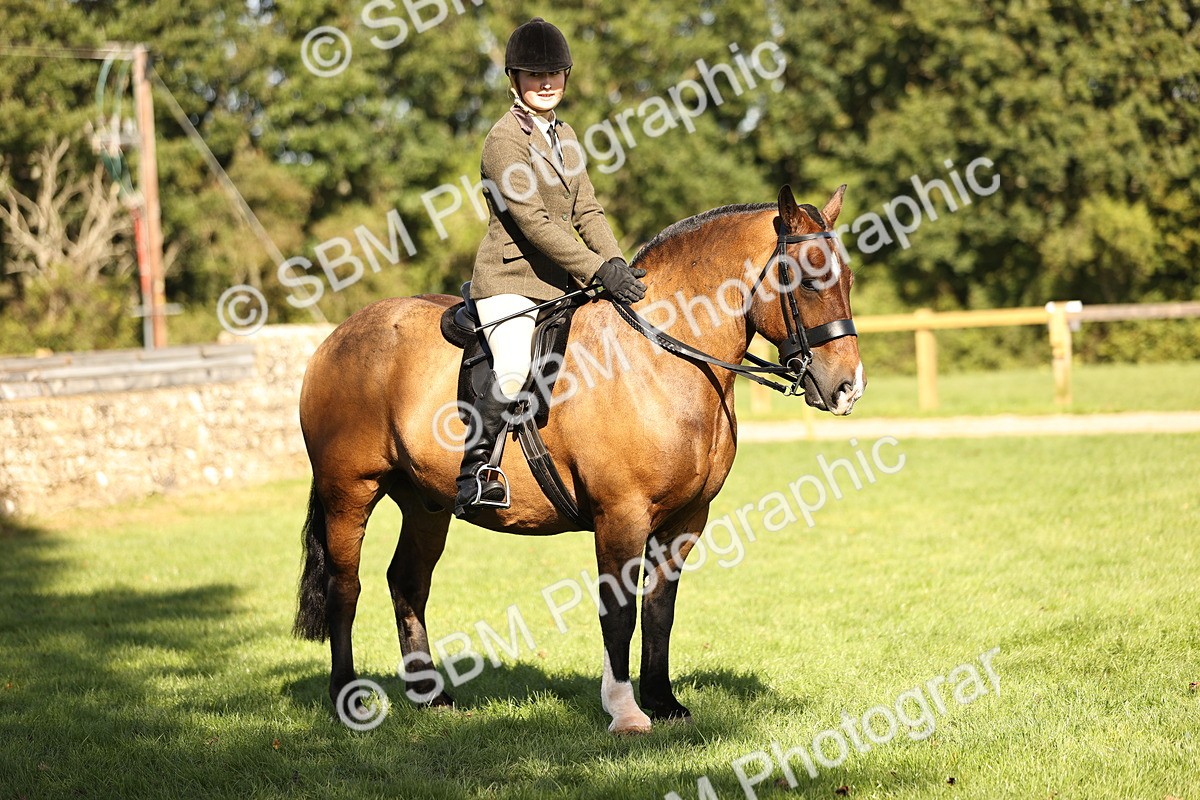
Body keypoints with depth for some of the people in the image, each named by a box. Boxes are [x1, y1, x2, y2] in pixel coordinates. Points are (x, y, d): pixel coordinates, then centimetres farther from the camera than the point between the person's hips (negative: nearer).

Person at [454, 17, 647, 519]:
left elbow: (587, 213, 11)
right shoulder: (506, 139, -11)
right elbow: (533, 223, -19)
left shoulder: (564, 137, 15)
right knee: (514, 372, -29)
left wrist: (617, 263, -7)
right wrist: (598, 270, -23)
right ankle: (472, 472, -15)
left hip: (560, 284, 9)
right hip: (510, 281, -8)